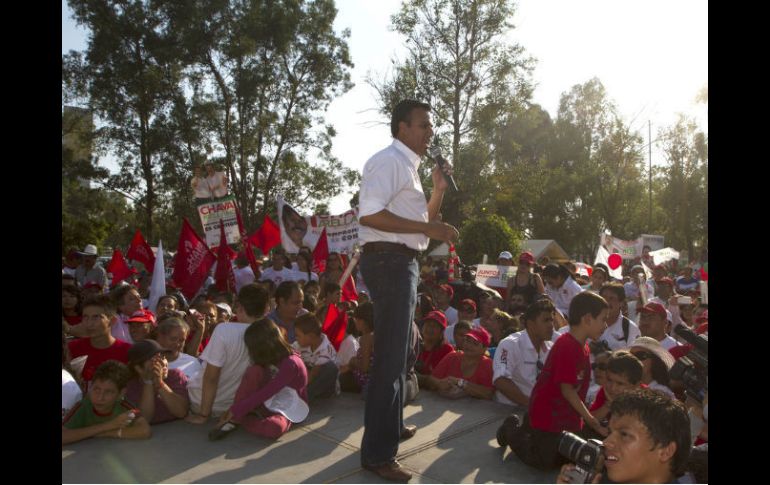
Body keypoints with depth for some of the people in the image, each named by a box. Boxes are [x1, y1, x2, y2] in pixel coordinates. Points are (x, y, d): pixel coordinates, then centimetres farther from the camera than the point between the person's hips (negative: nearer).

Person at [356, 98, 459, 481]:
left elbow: (419, 223, 26)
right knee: (390, 356, -9)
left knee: (398, 351, 20)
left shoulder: (408, 166, 21)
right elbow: (369, 214, -24)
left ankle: (391, 427, 36)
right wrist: (429, 228, -22)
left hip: (402, 264, 11)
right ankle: (377, 453, 1)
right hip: (389, 262, -11)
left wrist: (438, 190, 13)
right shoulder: (389, 160, -10)